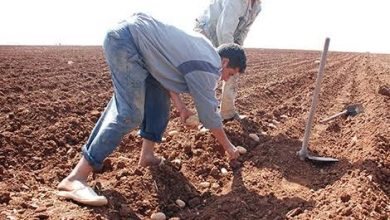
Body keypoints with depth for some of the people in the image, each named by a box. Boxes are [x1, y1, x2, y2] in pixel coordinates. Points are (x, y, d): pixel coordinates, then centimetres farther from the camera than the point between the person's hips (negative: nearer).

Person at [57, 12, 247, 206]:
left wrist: (180, 106, 9)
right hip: (125, 39, -11)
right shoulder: (207, 68, -9)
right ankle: (76, 178, -17)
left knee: (159, 91, 16)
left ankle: (147, 154, 18)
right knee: (130, 114, -17)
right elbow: (209, 114, -5)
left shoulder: (204, 49, 17)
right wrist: (229, 147, 10)